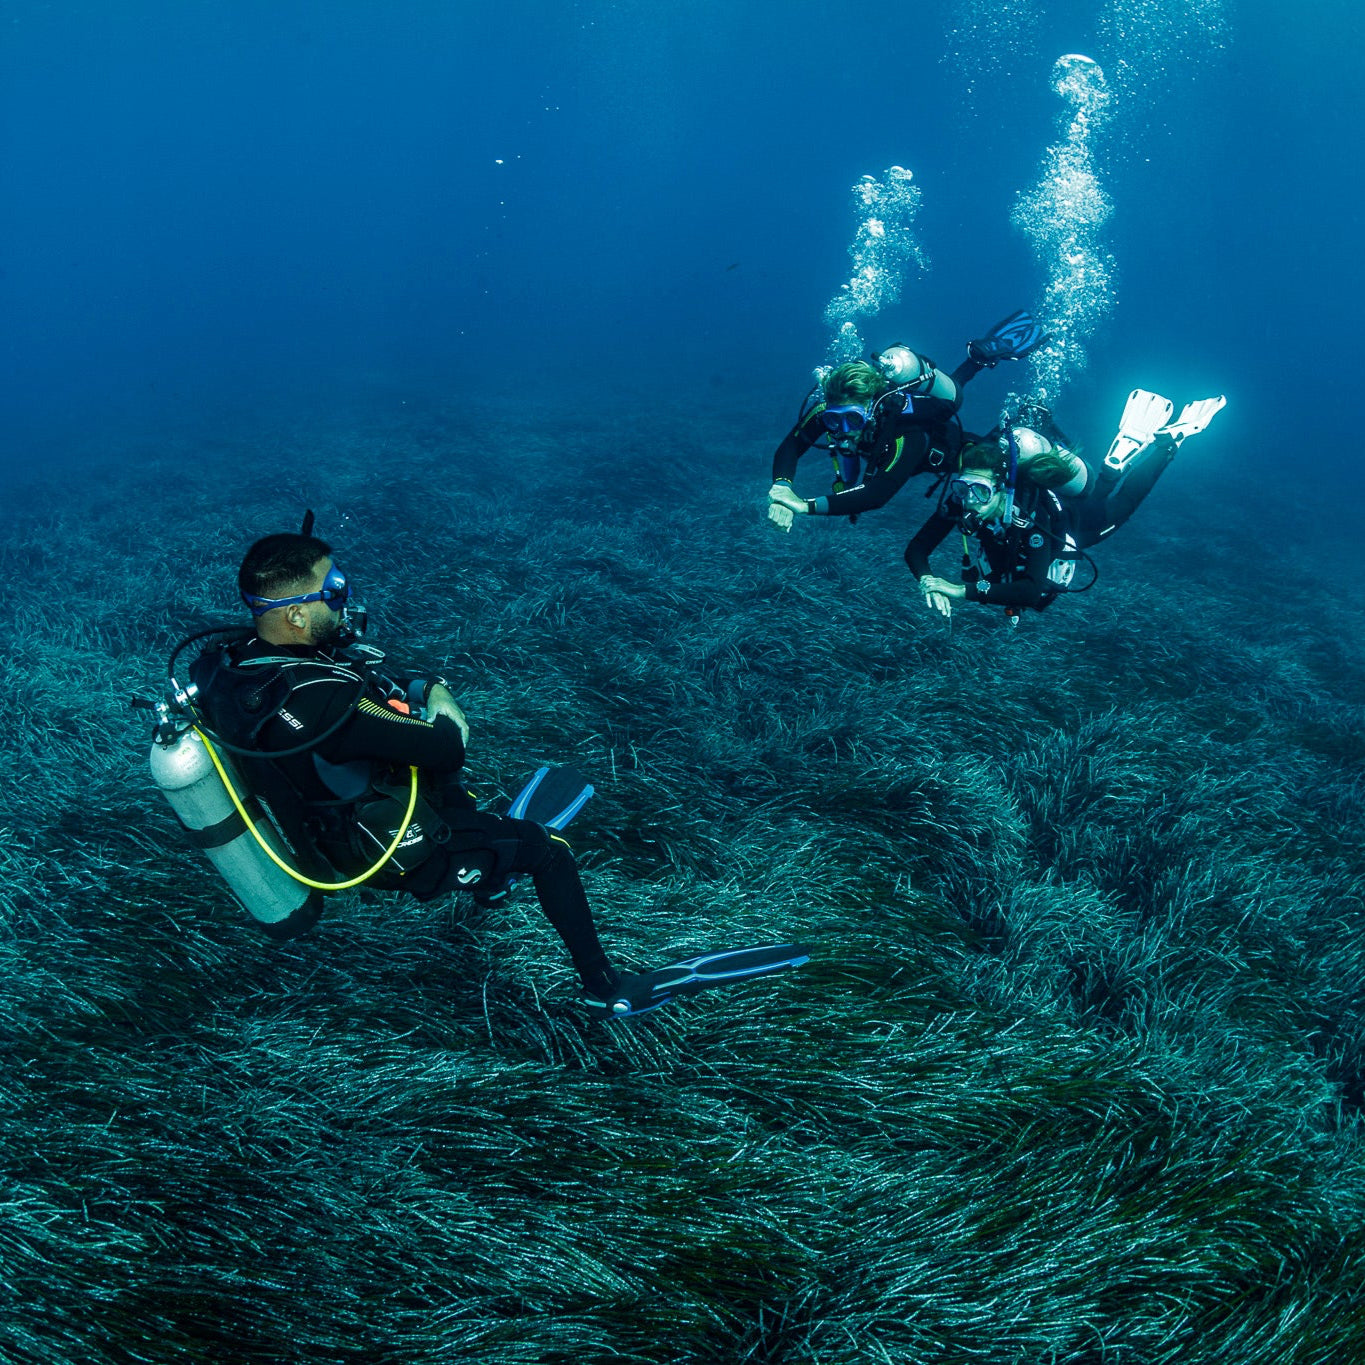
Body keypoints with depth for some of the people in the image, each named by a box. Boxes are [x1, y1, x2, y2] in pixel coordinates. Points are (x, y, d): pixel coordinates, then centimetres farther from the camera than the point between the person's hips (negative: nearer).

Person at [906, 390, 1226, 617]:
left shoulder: (1031, 512, -48)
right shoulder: (959, 501, -37)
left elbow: (1035, 590, -53)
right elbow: (917, 547, -34)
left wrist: (968, 591, -61)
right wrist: (927, 580, -55)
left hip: (1076, 522, -4)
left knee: (1117, 502, 25)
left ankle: (1169, 436, 40)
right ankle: (1130, 438, 47)